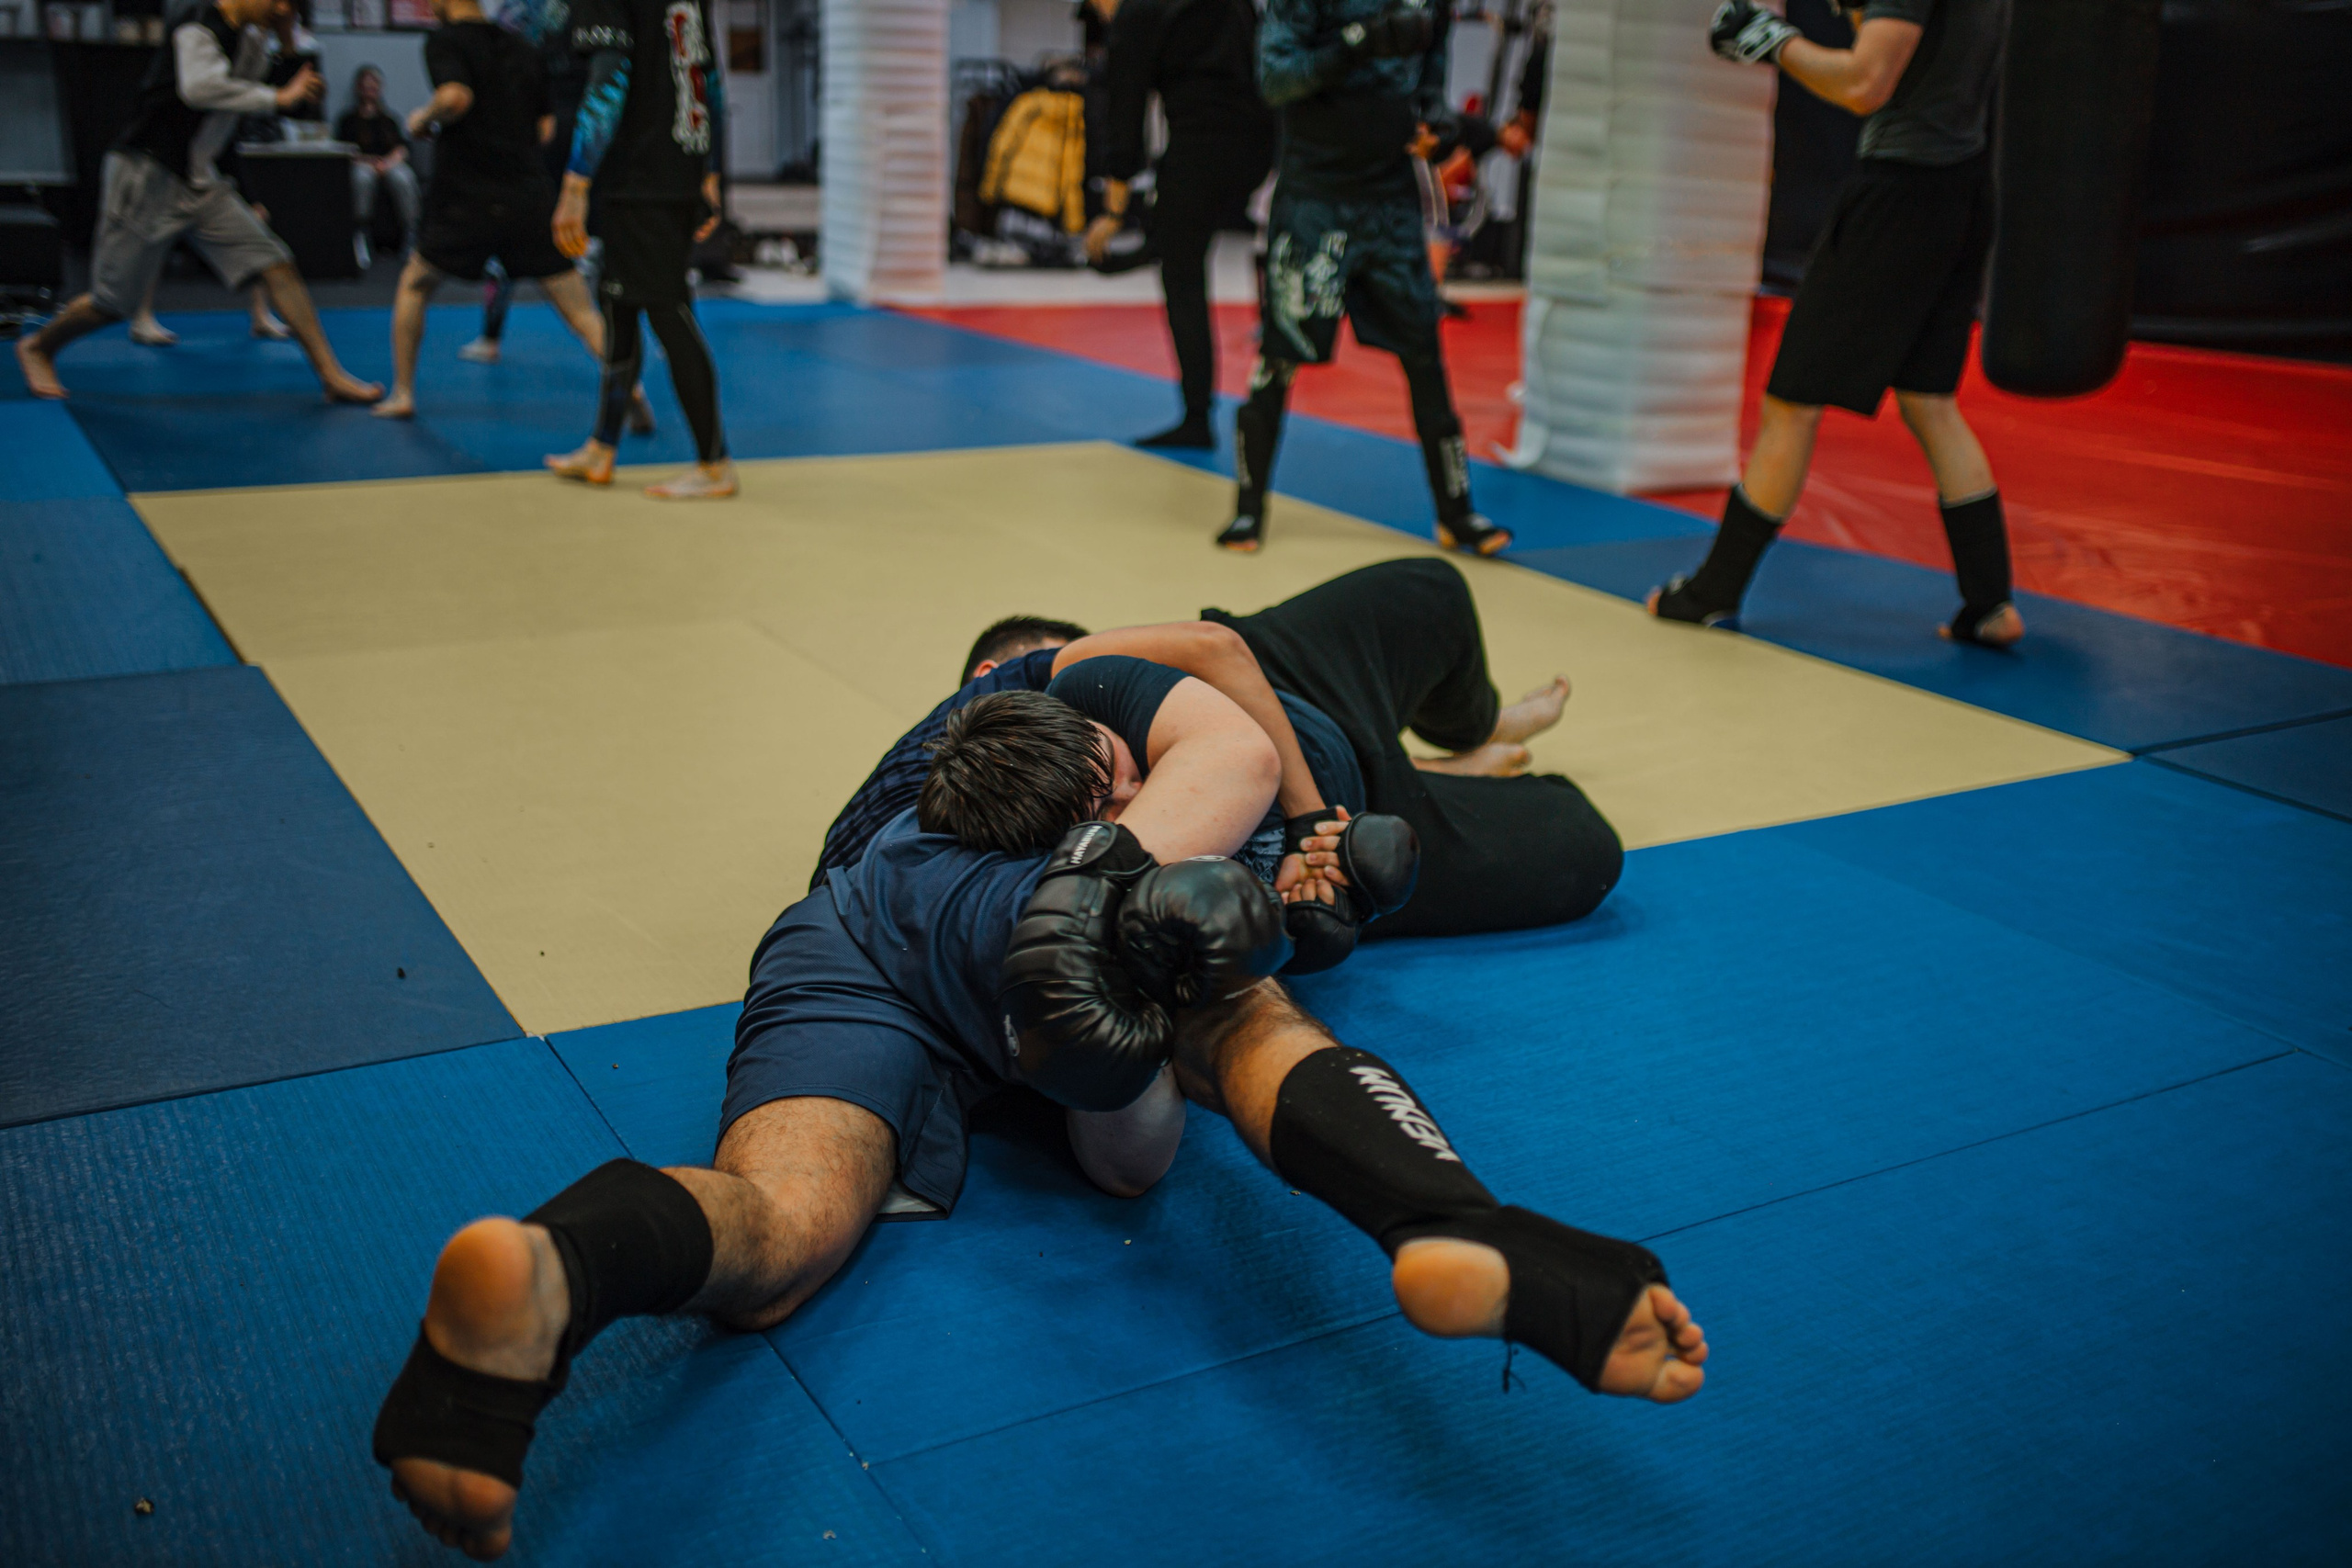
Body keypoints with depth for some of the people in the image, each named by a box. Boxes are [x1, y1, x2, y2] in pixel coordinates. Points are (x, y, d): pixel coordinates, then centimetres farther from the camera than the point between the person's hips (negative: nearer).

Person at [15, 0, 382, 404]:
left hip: (200, 184, 7)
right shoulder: (197, 32, -19)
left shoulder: (249, 40, 7)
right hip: (147, 178, -7)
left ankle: (332, 375, -7)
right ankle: (38, 348, 30)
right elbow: (199, 86, -37)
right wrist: (278, 97, -36)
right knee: (114, 302, 3)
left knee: (276, 265, -7)